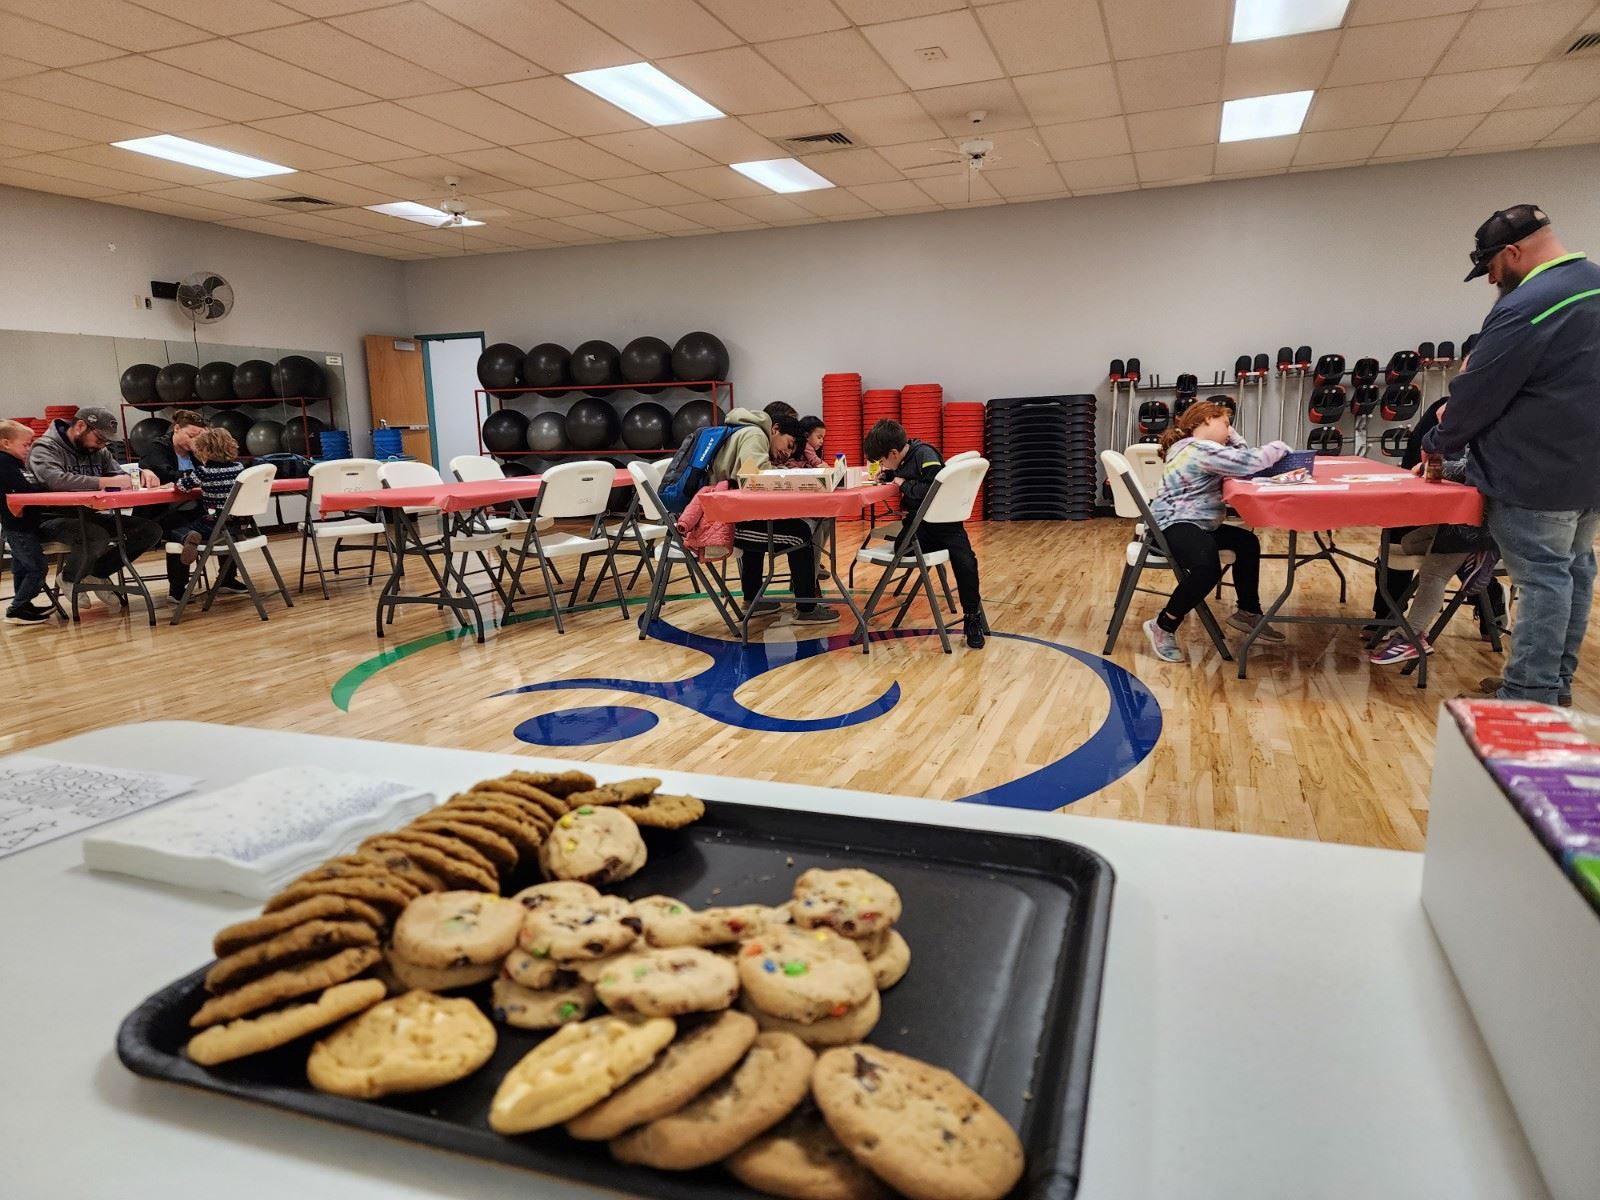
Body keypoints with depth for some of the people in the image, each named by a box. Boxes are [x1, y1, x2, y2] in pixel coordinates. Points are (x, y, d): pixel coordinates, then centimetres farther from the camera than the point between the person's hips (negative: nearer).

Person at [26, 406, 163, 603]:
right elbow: (56, 480, -31)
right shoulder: (45, 448, -11)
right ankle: (70, 579, -4)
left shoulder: (98, 451, 11)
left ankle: (98, 573, 4)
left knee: (151, 530, -12)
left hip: (88, 516, 7)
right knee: (97, 537, -38)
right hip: (53, 519, -7)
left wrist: (143, 474, -13)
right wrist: (108, 481, -34)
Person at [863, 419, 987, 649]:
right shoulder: (902, 458, 9)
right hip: (918, 521, 7)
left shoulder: (925, 455, -16)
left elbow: (932, 490, -29)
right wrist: (887, 475, 11)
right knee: (901, 547, -26)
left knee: (965, 562, -26)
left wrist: (904, 484, -17)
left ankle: (972, 616, -3)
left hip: (944, 521, -7)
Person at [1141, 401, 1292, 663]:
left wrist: (1232, 438, 12)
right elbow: (1248, 464, -21)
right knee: (1208, 568, -35)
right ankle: (1163, 625, -18)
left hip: (1196, 524, 12)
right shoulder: (1202, 449, -16)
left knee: (1247, 543, 18)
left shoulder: (1200, 448, 20)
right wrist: (1278, 447, -3)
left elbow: (1239, 461, 22)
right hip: (1175, 525, -12)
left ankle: (1247, 613, 27)